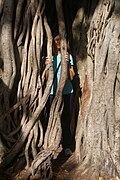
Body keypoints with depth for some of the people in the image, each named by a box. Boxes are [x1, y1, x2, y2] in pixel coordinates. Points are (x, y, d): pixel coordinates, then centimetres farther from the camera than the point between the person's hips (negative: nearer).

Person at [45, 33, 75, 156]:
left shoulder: (68, 56, 5)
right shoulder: (47, 57, 3)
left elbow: (71, 77, -1)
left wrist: (67, 63, -16)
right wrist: (47, 66, -17)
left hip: (67, 92, 0)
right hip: (53, 92, 0)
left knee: (66, 120, 0)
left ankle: (67, 146, 6)